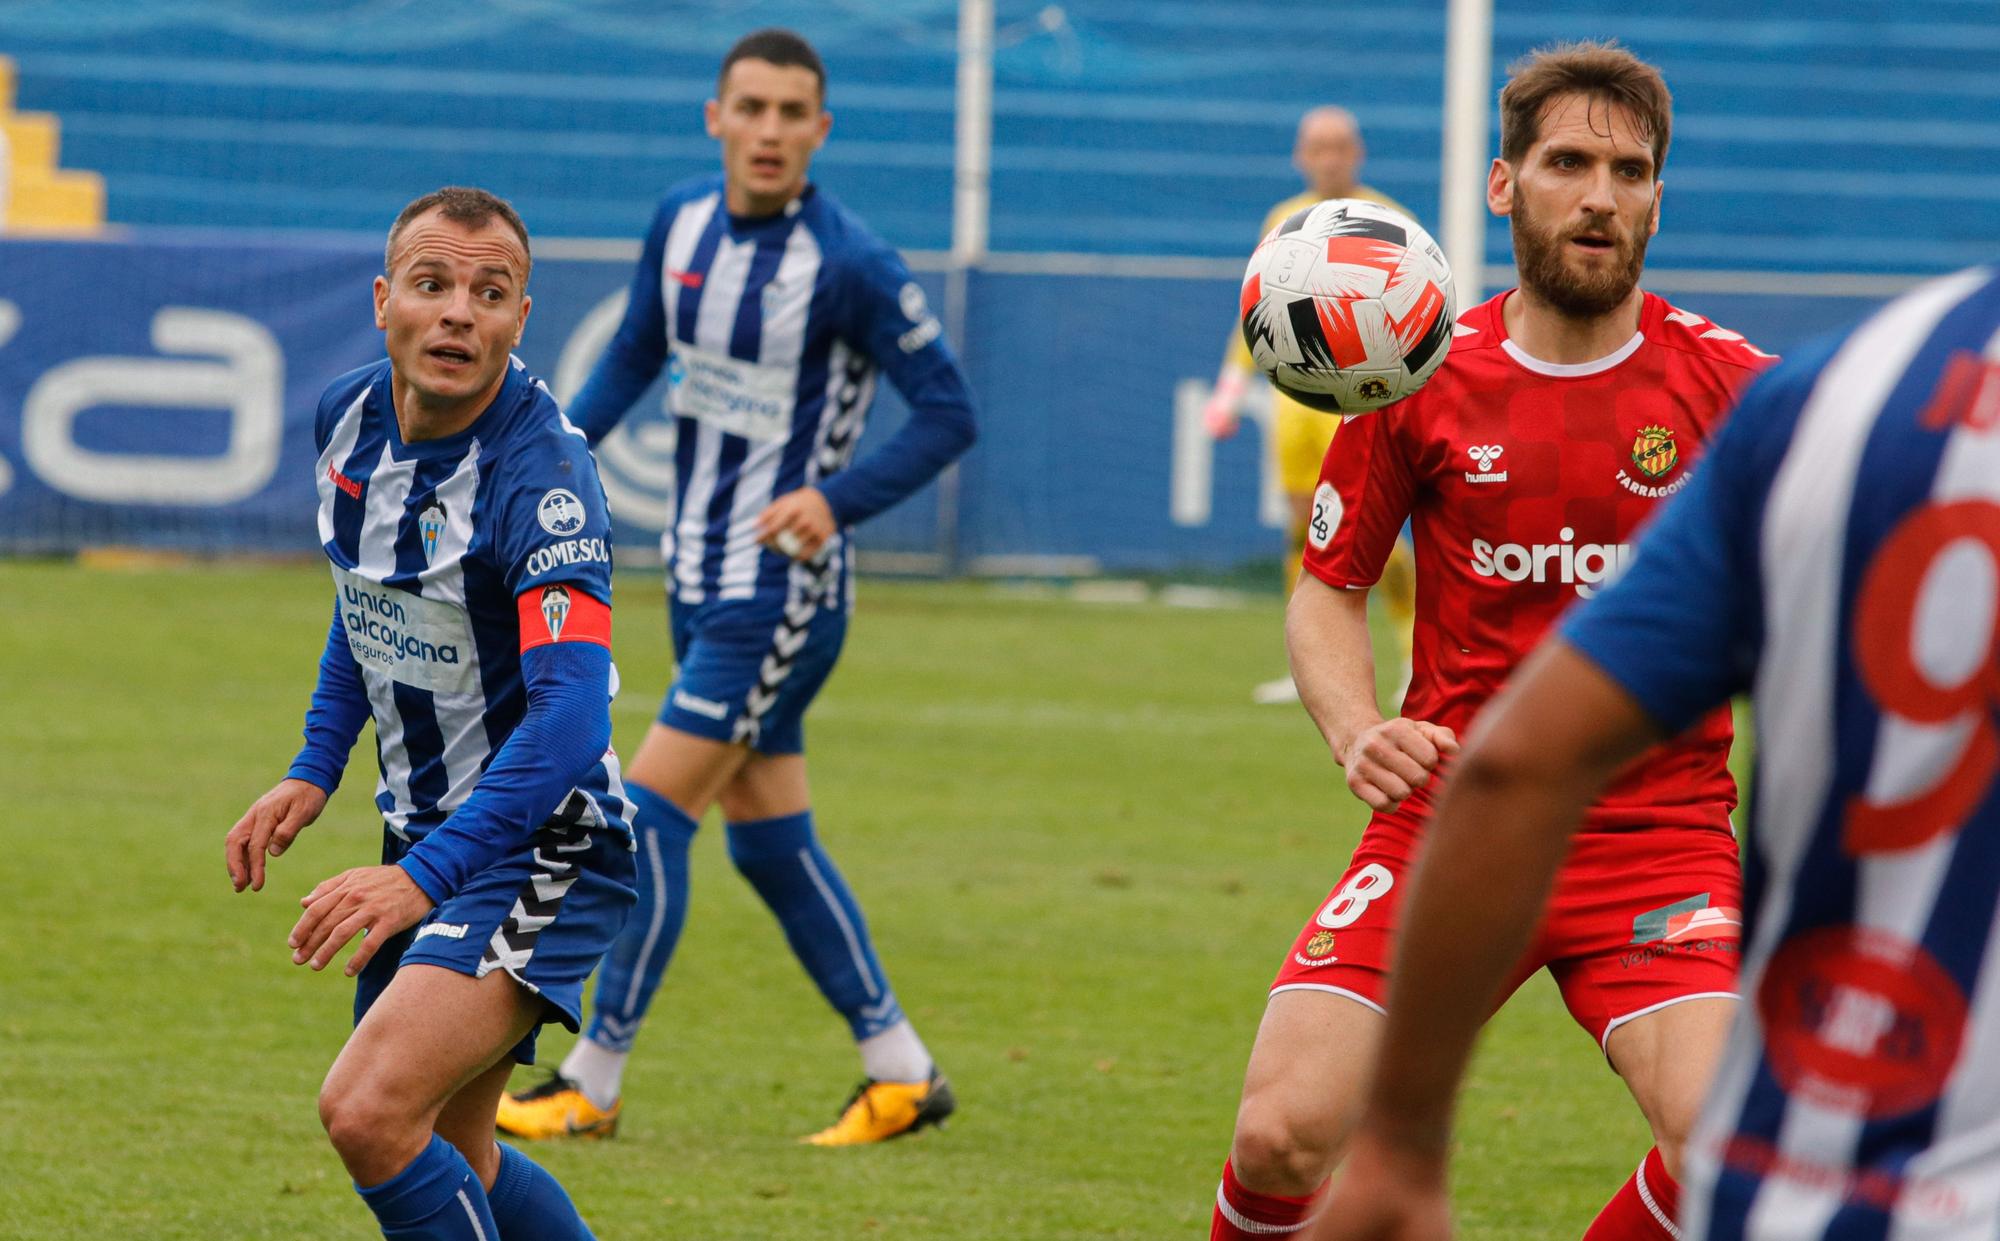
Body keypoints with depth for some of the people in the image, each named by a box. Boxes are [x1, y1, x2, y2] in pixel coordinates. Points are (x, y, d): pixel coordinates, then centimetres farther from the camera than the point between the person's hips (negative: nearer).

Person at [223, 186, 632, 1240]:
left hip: (539, 846, -8)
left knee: (370, 1111, -26)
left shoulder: (540, 473, -24)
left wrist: (426, 875, -44)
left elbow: (571, 712, -35)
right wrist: (314, 771, 10)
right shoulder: (348, 416, -1)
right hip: (422, 830, 8)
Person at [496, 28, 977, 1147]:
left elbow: (950, 412, -14)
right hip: (702, 575, 8)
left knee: (653, 814, -9)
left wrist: (838, 501, -26)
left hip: (783, 584, -8)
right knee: (769, 838, 11)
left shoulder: (850, 265, -17)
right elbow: (637, 354, 19)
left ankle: (593, 1084, 0)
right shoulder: (683, 224, 3)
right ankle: (902, 1073, 21)